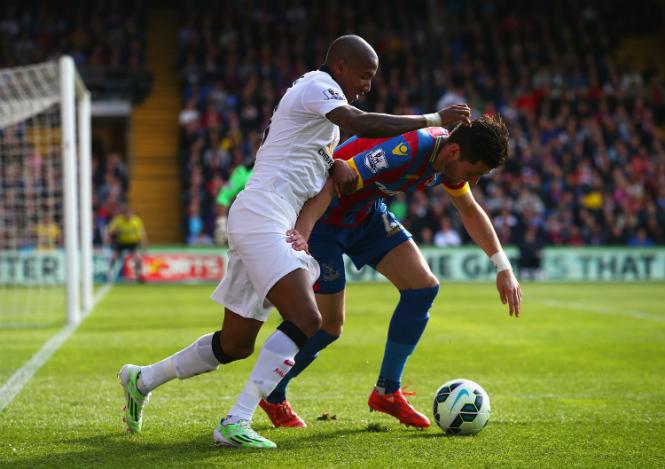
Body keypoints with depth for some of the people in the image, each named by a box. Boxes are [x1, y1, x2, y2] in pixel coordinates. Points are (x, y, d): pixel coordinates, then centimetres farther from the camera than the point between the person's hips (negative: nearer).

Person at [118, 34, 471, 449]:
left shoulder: (319, 96, 23)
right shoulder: (317, 87, -7)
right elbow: (363, 124, -23)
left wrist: (333, 164, 5)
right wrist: (434, 119, -20)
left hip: (264, 225, 11)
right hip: (261, 217, -11)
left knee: (235, 345, 16)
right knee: (305, 319, -24)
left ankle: (142, 380, 31)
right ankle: (236, 423, -26)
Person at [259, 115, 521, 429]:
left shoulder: (450, 156, -8)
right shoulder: (406, 150, -36)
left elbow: (469, 210, 11)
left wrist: (503, 267, 7)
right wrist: (301, 234, -54)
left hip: (367, 212, 8)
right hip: (320, 216, -8)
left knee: (423, 287, -5)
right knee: (329, 324, -6)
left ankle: (387, 392, 7)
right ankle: (272, 396, 19)